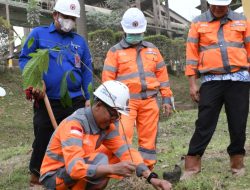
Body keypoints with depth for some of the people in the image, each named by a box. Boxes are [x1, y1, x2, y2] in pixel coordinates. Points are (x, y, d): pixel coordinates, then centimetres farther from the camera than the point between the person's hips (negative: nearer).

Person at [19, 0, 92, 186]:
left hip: (76, 102, 3)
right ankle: (37, 174, 27)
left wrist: (89, 98, 5)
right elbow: (24, 59, 1)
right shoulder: (38, 34, 3)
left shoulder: (80, 41, 12)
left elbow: (87, 71, 12)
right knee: (43, 141, 8)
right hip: (47, 102, -3)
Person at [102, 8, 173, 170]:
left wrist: (167, 98, 10)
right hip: (126, 100, -3)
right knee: (123, 136, -13)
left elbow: (162, 74, 15)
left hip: (150, 100, 3)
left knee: (148, 137, 6)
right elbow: (107, 78, 1)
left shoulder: (152, 49, 15)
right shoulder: (116, 51, 5)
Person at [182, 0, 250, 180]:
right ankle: (192, 163, 4)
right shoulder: (198, 23, 6)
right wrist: (192, 83, 0)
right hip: (211, 81, -1)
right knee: (205, 123, -2)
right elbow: (192, 54, 4)